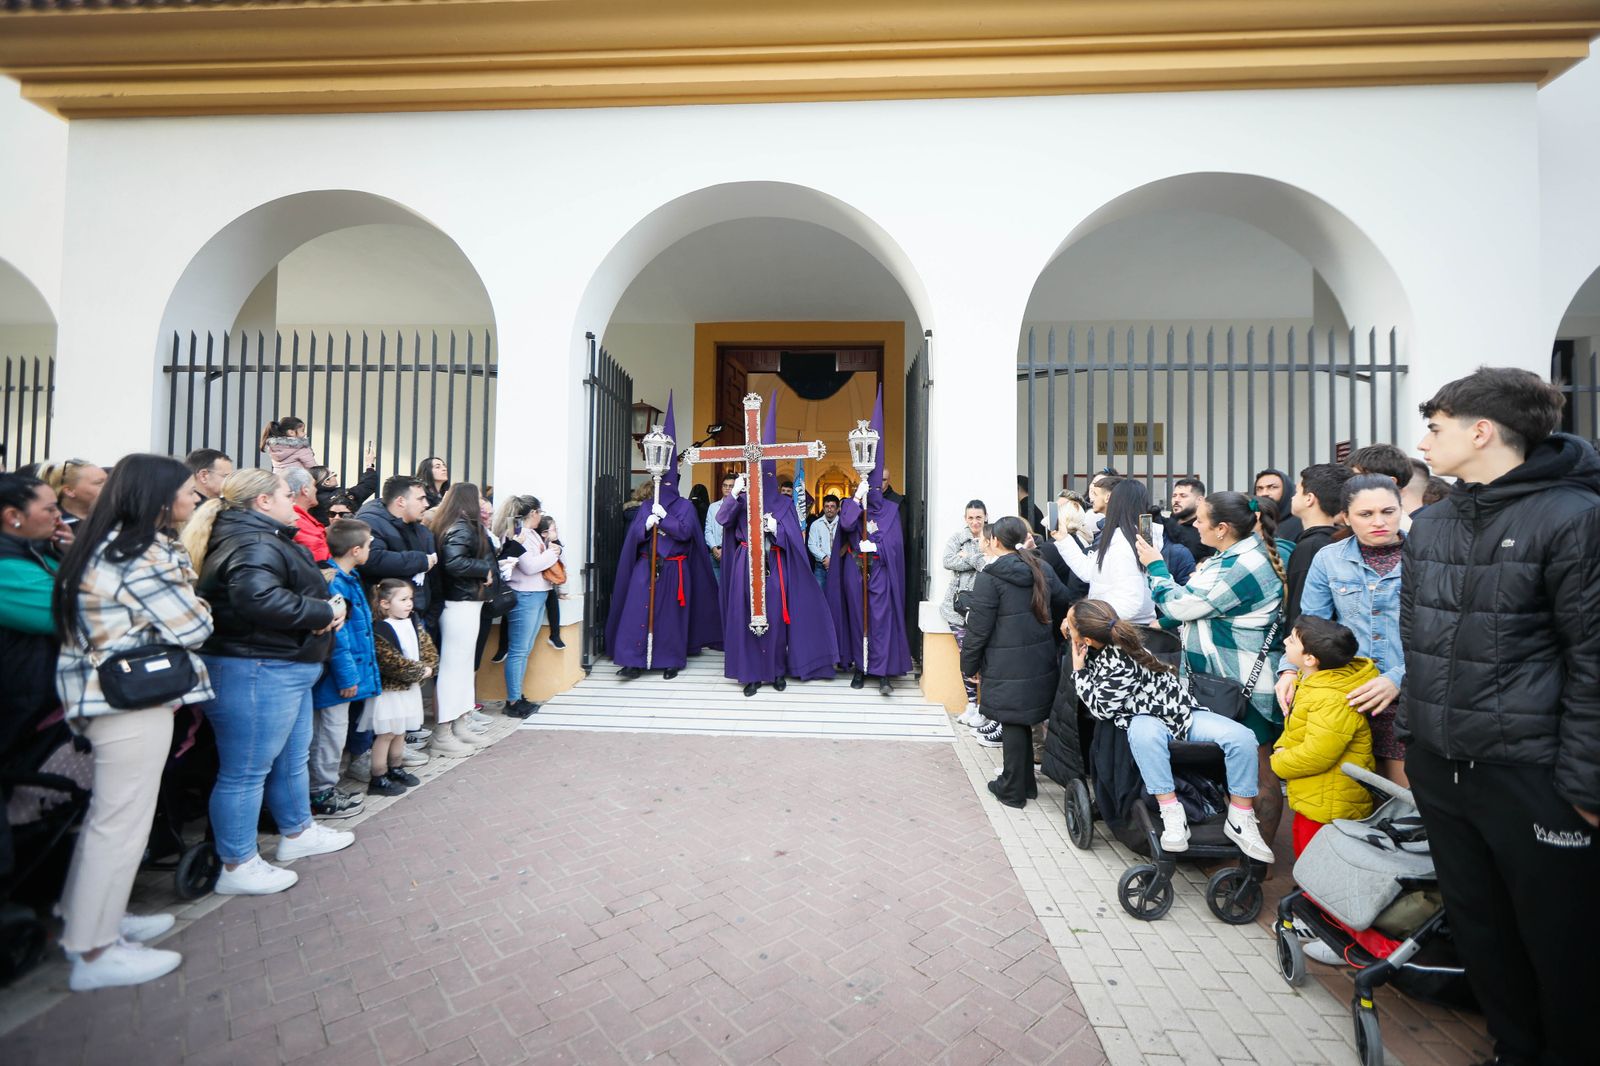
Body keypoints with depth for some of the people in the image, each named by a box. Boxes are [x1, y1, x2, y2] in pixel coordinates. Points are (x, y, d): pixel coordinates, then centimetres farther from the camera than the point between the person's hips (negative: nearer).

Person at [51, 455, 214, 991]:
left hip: (103, 692, 10)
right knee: (122, 820, 2)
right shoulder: (146, 554, -19)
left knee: (108, 813, 22)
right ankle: (94, 952, 14)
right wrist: (195, 602, 1)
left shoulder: (107, 543, 10)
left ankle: (91, 917, 36)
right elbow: (193, 627, -17)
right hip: (133, 699, -10)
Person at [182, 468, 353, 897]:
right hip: (255, 672, -12)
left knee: (291, 758, 23)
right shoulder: (253, 544, -19)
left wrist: (328, 607, 1)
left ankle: (297, 832, 39)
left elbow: (297, 592, 22)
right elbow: (259, 598, -35)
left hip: (286, 670, 12)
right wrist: (324, 612, -22)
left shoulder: (268, 539, 16)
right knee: (246, 771, 3)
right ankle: (237, 866, 18)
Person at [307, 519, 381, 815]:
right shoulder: (334, 584, -22)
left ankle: (326, 788, 33)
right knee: (331, 735, 5)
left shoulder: (347, 579, 8)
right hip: (338, 675, -10)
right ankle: (320, 796, 19)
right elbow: (336, 636, -22)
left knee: (333, 733, 20)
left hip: (347, 673, 10)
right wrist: (346, 676, -18)